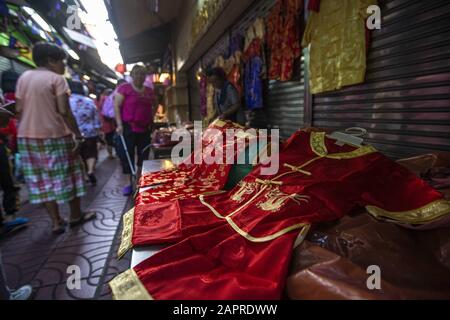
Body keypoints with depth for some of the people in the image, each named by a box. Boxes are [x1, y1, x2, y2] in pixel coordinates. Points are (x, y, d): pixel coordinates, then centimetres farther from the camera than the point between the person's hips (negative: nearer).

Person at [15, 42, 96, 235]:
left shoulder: (23, 78, 10)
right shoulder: (57, 79, -7)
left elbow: (19, 109, 9)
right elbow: (64, 111, -16)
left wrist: (27, 129, 17)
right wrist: (77, 133, -10)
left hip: (28, 136, 6)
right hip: (54, 135, -6)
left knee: (42, 180, 8)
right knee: (67, 174, 8)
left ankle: (56, 222, 11)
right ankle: (75, 215, 20)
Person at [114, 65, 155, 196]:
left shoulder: (149, 91, 15)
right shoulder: (124, 88, -1)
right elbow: (116, 106, -5)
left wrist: (152, 124, 13)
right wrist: (119, 124, -13)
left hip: (145, 128, 5)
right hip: (128, 127, -5)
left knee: (143, 156, 6)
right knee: (128, 155, 0)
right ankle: (129, 183, 10)